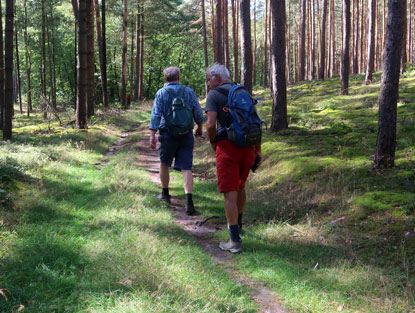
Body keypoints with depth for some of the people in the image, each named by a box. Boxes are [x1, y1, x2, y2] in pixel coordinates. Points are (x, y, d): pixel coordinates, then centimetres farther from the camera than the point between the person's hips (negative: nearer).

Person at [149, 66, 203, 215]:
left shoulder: (161, 93, -3)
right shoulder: (189, 91, 3)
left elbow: (155, 115, -11)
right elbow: (198, 113, 6)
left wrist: (152, 135, -12)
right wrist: (200, 128, 21)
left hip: (168, 134, -1)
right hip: (186, 135, 1)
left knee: (164, 164, 20)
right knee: (186, 168, -2)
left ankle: (165, 194, 30)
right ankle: (189, 200, -16)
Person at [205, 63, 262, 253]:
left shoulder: (214, 95, -2)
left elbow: (210, 124, -15)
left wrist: (213, 143, 3)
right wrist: (258, 150, 15)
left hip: (227, 146, -6)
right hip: (247, 146, 6)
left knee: (230, 194, -4)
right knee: (240, 187, 25)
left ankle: (235, 241, -6)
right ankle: (237, 223, 44)